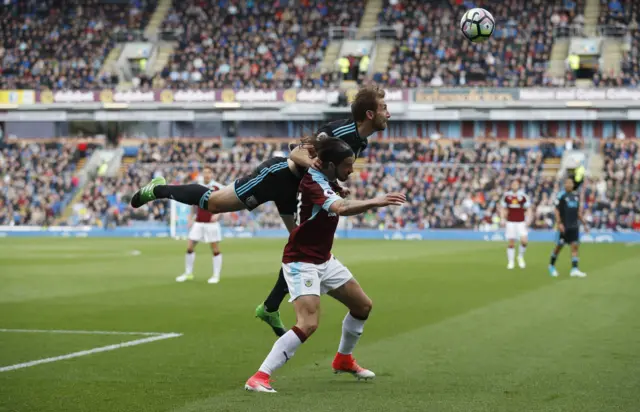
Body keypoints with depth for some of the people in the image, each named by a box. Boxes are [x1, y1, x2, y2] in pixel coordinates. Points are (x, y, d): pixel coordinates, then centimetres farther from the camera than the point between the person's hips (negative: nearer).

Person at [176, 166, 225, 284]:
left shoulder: (218, 187, -4)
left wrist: (217, 214, -19)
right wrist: (191, 218, 15)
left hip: (211, 223, -4)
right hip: (198, 223, 4)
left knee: (215, 250, -1)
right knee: (190, 247, 1)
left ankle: (216, 275, 8)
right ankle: (188, 273, 12)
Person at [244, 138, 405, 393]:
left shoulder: (327, 181, 2)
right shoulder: (313, 184, -25)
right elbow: (341, 208, -44)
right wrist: (375, 202, -53)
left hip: (324, 259, 10)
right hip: (302, 262, -10)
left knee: (362, 306, 17)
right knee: (308, 324, -24)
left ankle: (343, 360, 38)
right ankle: (259, 377, -21)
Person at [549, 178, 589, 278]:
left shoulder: (576, 195, 11)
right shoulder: (561, 195, -6)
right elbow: (557, 211, -8)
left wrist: (584, 224, 15)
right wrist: (559, 223, -18)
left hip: (574, 226, 5)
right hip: (564, 226, -5)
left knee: (575, 246, -5)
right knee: (559, 246, 4)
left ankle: (574, 269, -8)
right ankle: (551, 266, 24)